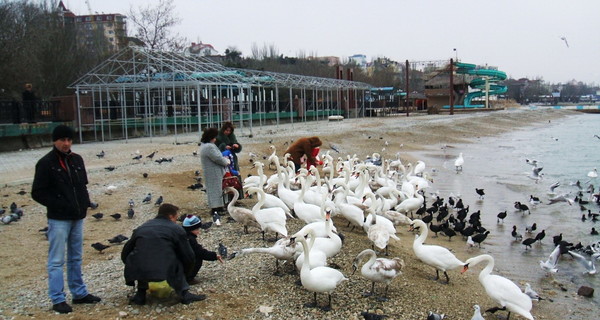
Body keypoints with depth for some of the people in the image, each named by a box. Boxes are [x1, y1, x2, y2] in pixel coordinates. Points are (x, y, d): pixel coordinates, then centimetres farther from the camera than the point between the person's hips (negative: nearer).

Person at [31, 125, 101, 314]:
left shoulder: (77, 160, 7)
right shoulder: (46, 163, -10)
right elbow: (37, 193, -10)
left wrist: (85, 204, 3)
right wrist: (60, 205, -17)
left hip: (78, 217, 6)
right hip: (58, 219, -6)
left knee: (76, 258, 15)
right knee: (56, 261, 0)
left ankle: (79, 293, 25)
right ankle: (58, 300, 6)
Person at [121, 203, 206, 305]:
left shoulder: (141, 228, 22)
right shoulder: (177, 229, 11)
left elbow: (125, 254, 25)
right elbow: (188, 257, 9)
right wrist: (183, 275, 30)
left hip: (140, 272, 3)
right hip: (166, 272, -3)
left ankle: (141, 295, 26)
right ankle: (184, 294, 14)